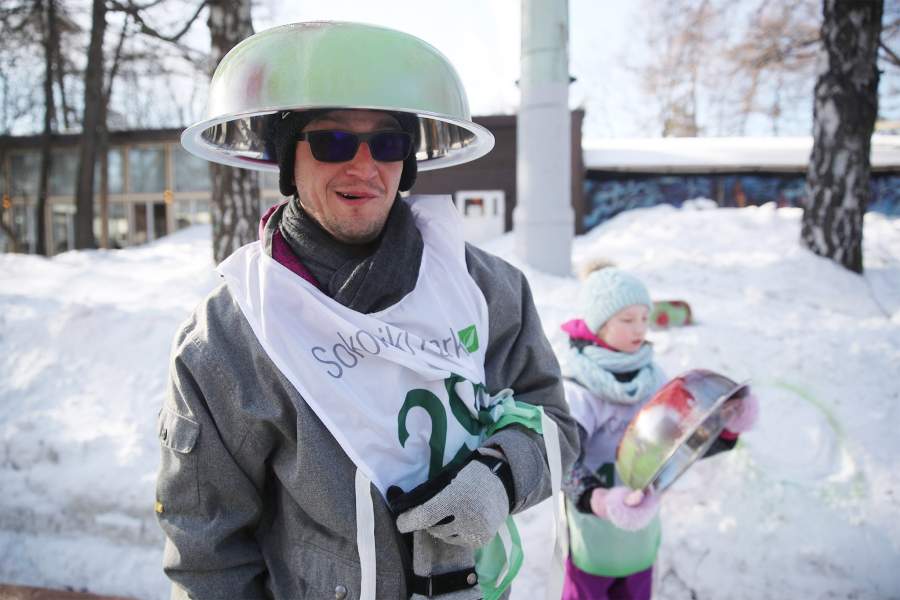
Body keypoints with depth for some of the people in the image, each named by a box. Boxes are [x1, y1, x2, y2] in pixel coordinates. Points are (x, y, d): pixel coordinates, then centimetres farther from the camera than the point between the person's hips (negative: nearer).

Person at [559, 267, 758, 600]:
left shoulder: (652, 376, -2)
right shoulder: (581, 388, -21)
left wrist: (724, 432, -14)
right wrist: (596, 498, -47)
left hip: (641, 522, 6)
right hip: (594, 529, -5)